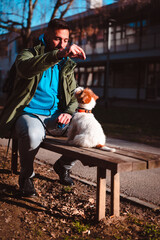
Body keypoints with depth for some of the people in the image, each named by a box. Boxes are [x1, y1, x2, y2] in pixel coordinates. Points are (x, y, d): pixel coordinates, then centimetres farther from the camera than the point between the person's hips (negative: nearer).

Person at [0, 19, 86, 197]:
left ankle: (63, 166, 14)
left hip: (54, 115, 5)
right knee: (33, 134, -39)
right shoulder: (28, 55, -2)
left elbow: (74, 95, 16)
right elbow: (26, 68, -29)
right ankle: (26, 175, -6)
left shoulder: (66, 66, 15)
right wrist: (59, 54, -44)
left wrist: (68, 112, -8)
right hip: (28, 113, -5)